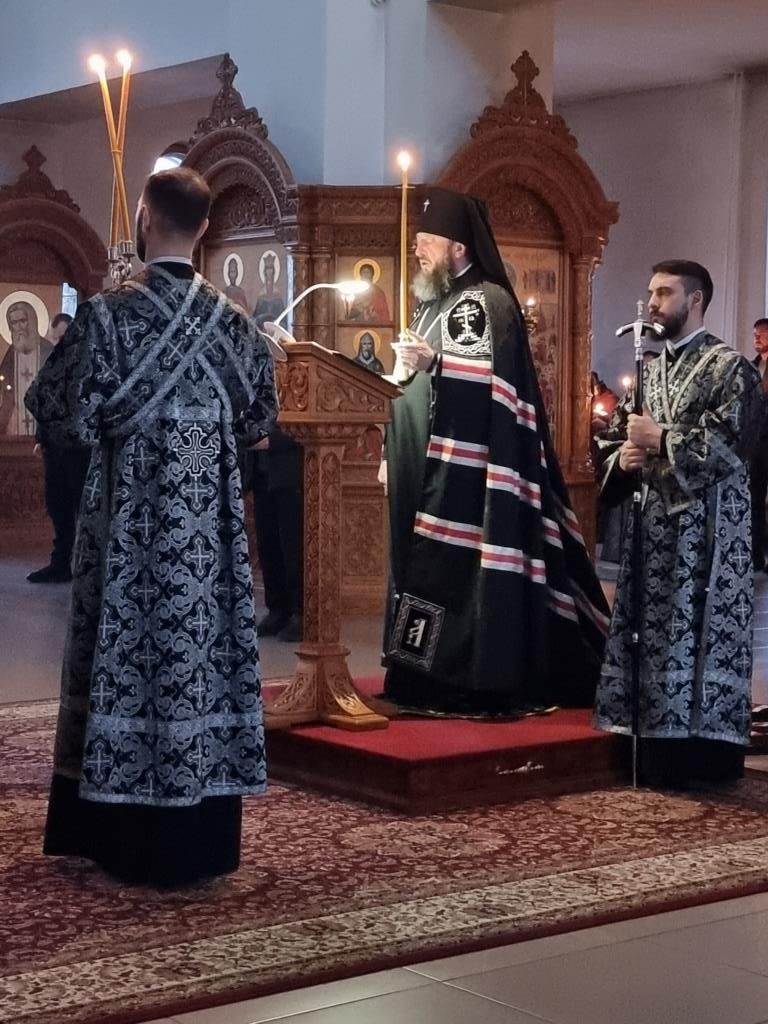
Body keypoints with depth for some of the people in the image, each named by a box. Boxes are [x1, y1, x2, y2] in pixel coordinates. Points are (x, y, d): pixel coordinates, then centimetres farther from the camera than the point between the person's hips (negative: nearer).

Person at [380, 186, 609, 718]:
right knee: (422, 567, 8)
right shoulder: (433, 303, 22)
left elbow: (493, 374, -22)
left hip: (463, 468, -10)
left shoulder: (487, 301, -7)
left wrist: (436, 363, -38)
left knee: (458, 566, -11)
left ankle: (470, 680, -8)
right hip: (424, 467, 10)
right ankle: (430, 676, 12)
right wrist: (392, 453, 21)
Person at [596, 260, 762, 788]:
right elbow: (616, 442, 19)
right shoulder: (649, 372, 16)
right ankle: (658, 752, 14)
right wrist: (623, 458, -3)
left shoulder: (731, 368, -5)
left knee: (701, 633, -6)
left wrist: (661, 439, -17)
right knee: (652, 634, 7)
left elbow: (730, 445, -17)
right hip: (655, 521, 7)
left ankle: (700, 754, -1)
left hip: (707, 523, -7)